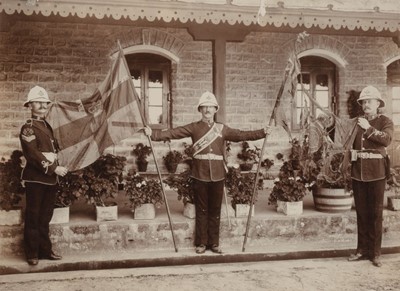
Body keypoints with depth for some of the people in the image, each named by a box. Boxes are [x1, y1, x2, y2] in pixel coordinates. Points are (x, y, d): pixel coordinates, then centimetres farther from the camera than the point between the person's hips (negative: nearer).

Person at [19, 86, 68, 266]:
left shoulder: (47, 126, 17)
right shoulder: (28, 128, -8)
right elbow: (33, 155, -17)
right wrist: (54, 168, -18)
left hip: (50, 178, 8)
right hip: (35, 179, -7)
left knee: (45, 217, 13)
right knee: (33, 217, 1)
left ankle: (45, 251, 21)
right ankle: (32, 254, 10)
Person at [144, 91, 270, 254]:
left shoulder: (222, 129, 10)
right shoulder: (194, 128, 3)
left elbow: (242, 135, 6)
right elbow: (173, 133, -5)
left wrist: (262, 133, -3)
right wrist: (152, 134, -16)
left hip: (218, 175, 2)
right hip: (200, 174, -2)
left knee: (215, 210, 8)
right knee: (201, 210, 5)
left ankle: (214, 243, 18)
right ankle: (201, 243, 15)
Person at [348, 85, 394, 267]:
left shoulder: (385, 122, 5)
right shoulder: (356, 123, 14)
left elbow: (387, 140, -14)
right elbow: (350, 145, 17)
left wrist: (369, 128, -20)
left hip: (376, 173, -3)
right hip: (358, 172, 3)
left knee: (375, 213, -1)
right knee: (361, 213, 7)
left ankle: (375, 253, 6)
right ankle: (362, 250, 15)